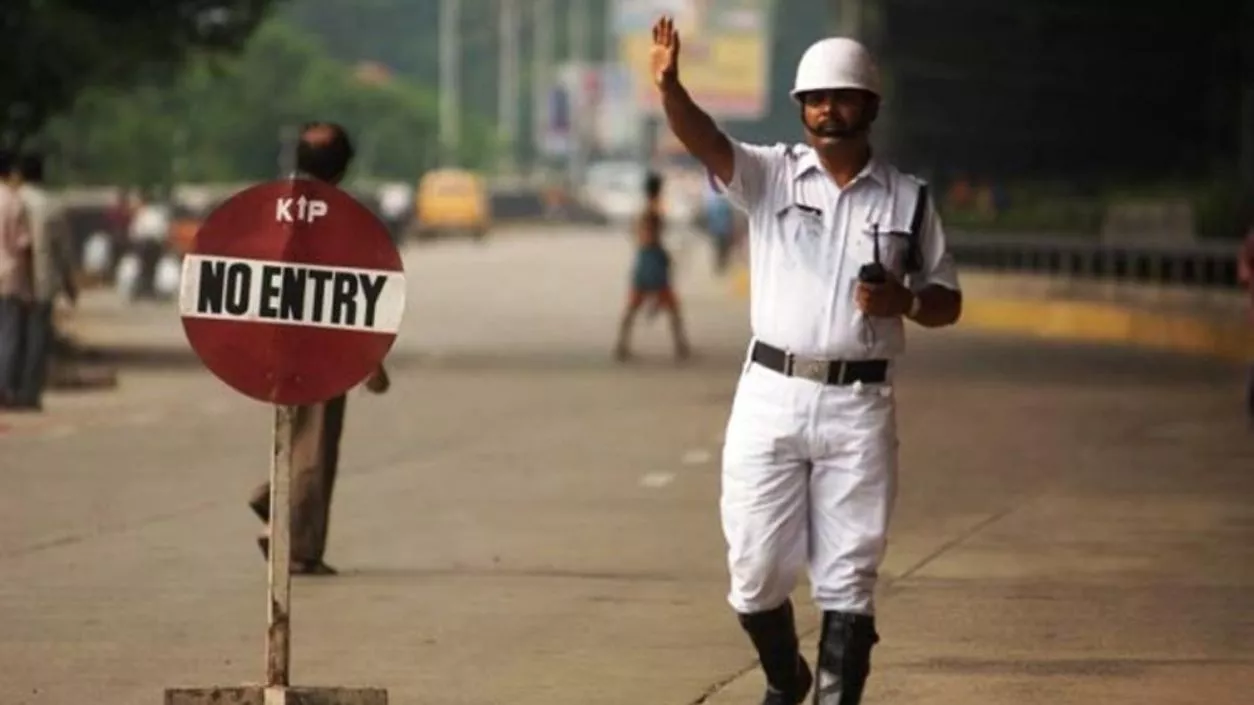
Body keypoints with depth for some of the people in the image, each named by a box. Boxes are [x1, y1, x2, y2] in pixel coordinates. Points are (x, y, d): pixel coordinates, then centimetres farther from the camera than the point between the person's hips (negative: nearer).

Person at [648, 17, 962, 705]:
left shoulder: (907, 198, 7)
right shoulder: (771, 175, 4)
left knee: (847, 578, 0)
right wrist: (668, 85, -36)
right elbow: (704, 140, -16)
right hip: (771, 396, 0)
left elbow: (947, 303, 12)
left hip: (859, 405, 0)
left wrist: (904, 300, -11)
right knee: (756, 568, 6)